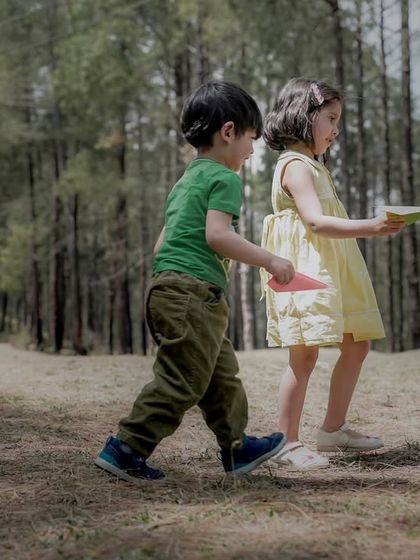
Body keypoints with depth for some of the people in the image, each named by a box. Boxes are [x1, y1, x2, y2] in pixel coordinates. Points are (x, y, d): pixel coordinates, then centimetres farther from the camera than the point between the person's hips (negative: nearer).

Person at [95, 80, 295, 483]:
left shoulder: (185, 181, 23)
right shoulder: (224, 178, -5)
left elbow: (161, 244, 22)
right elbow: (216, 234, -18)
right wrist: (270, 261, -12)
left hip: (165, 284, 10)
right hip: (195, 291, -10)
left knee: (221, 374, 18)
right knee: (181, 381, -8)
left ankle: (237, 447, 27)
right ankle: (126, 448, -6)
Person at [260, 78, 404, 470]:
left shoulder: (312, 165, 22)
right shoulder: (295, 165, -11)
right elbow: (315, 222, -23)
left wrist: (371, 228, 19)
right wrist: (369, 228, -31)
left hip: (330, 271, 11)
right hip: (305, 273, -11)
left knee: (356, 345, 12)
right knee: (305, 353, -13)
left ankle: (333, 429, 21)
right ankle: (288, 442, -7)